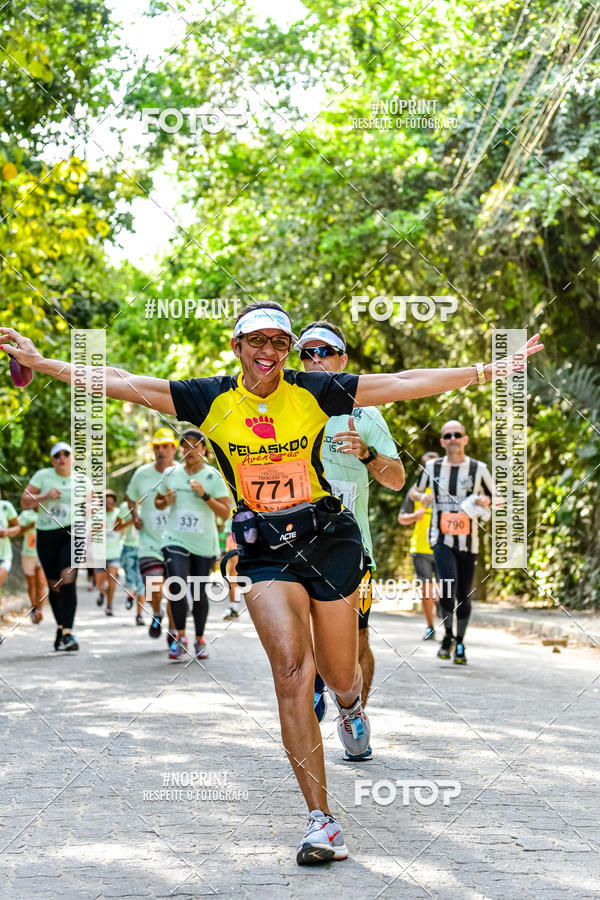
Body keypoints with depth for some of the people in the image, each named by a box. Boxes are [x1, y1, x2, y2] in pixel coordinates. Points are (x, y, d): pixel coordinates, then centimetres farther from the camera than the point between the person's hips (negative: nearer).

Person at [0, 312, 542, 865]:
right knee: (291, 670, -17)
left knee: (340, 678, 6)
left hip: (329, 539, 0)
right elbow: (120, 382, -1)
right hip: (264, 550, 0)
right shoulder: (210, 400, -1)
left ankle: (351, 706, 49)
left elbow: (406, 383, -3)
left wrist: (490, 370, -6)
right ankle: (321, 821, -15)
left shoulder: (314, 392, -3)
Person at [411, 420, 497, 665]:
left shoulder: (478, 468, 1)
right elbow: (414, 491, 21)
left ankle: (460, 643, 24)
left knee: (463, 595, 5)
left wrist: (486, 501, -14)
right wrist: (422, 497, -3)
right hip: (441, 539, -1)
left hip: (468, 541, 1)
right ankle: (448, 635, 2)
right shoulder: (432, 467, 5)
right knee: (448, 587, -21)